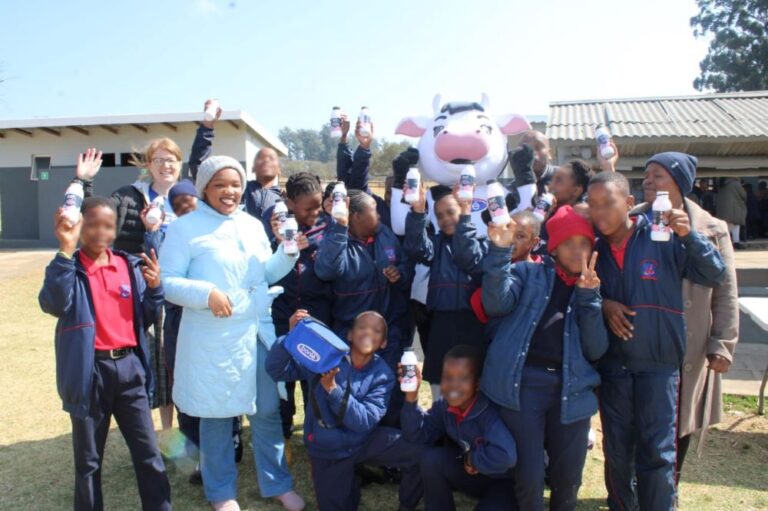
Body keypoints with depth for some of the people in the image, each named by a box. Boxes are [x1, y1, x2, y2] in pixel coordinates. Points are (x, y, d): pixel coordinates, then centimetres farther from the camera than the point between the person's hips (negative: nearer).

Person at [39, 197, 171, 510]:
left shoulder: (131, 266, 6)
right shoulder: (68, 267, -3)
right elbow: (53, 305, -24)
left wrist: (154, 287, -9)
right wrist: (65, 250, -28)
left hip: (128, 367, 3)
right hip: (90, 370, -2)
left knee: (148, 453, 9)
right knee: (88, 459, 14)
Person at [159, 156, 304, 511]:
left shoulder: (253, 225, 10)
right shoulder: (185, 228, -6)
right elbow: (167, 282, -11)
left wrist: (288, 253, -3)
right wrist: (206, 293, -25)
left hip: (258, 332, 5)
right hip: (213, 340, -4)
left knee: (268, 411, 14)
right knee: (217, 415, 11)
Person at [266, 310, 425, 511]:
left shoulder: (382, 375, -10)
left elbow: (364, 421, -21)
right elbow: (277, 370, -18)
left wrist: (333, 389, -34)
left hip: (365, 440, 0)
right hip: (328, 448, 0)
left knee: (421, 453, -20)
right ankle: (348, 483, 33)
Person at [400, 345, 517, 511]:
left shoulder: (491, 411, -33)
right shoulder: (444, 405, -10)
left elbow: (504, 456, -47)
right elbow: (418, 436, -10)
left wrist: (471, 458, -27)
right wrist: (412, 396, -23)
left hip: (505, 481, -5)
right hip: (472, 473, 5)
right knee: (431, 460, -18)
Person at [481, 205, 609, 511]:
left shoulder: (592, 288, 15)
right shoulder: (528, 273, 6)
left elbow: (596, 350, 3)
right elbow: (496, 304, -13)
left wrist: (589, 296, -7)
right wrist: (499, 251, -22)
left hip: (571, 389, 3)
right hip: (523, 384, -3)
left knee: (567, 478, 11)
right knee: (529, 476, -2)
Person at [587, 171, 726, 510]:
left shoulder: (664, 239, -8)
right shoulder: (594, 248, 1)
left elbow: (714, 276, -8)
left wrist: (689, 235, -21)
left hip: (659, 363, -3)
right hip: (611, 365, 3)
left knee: (657, 454, 2)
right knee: (617, 452, 14)